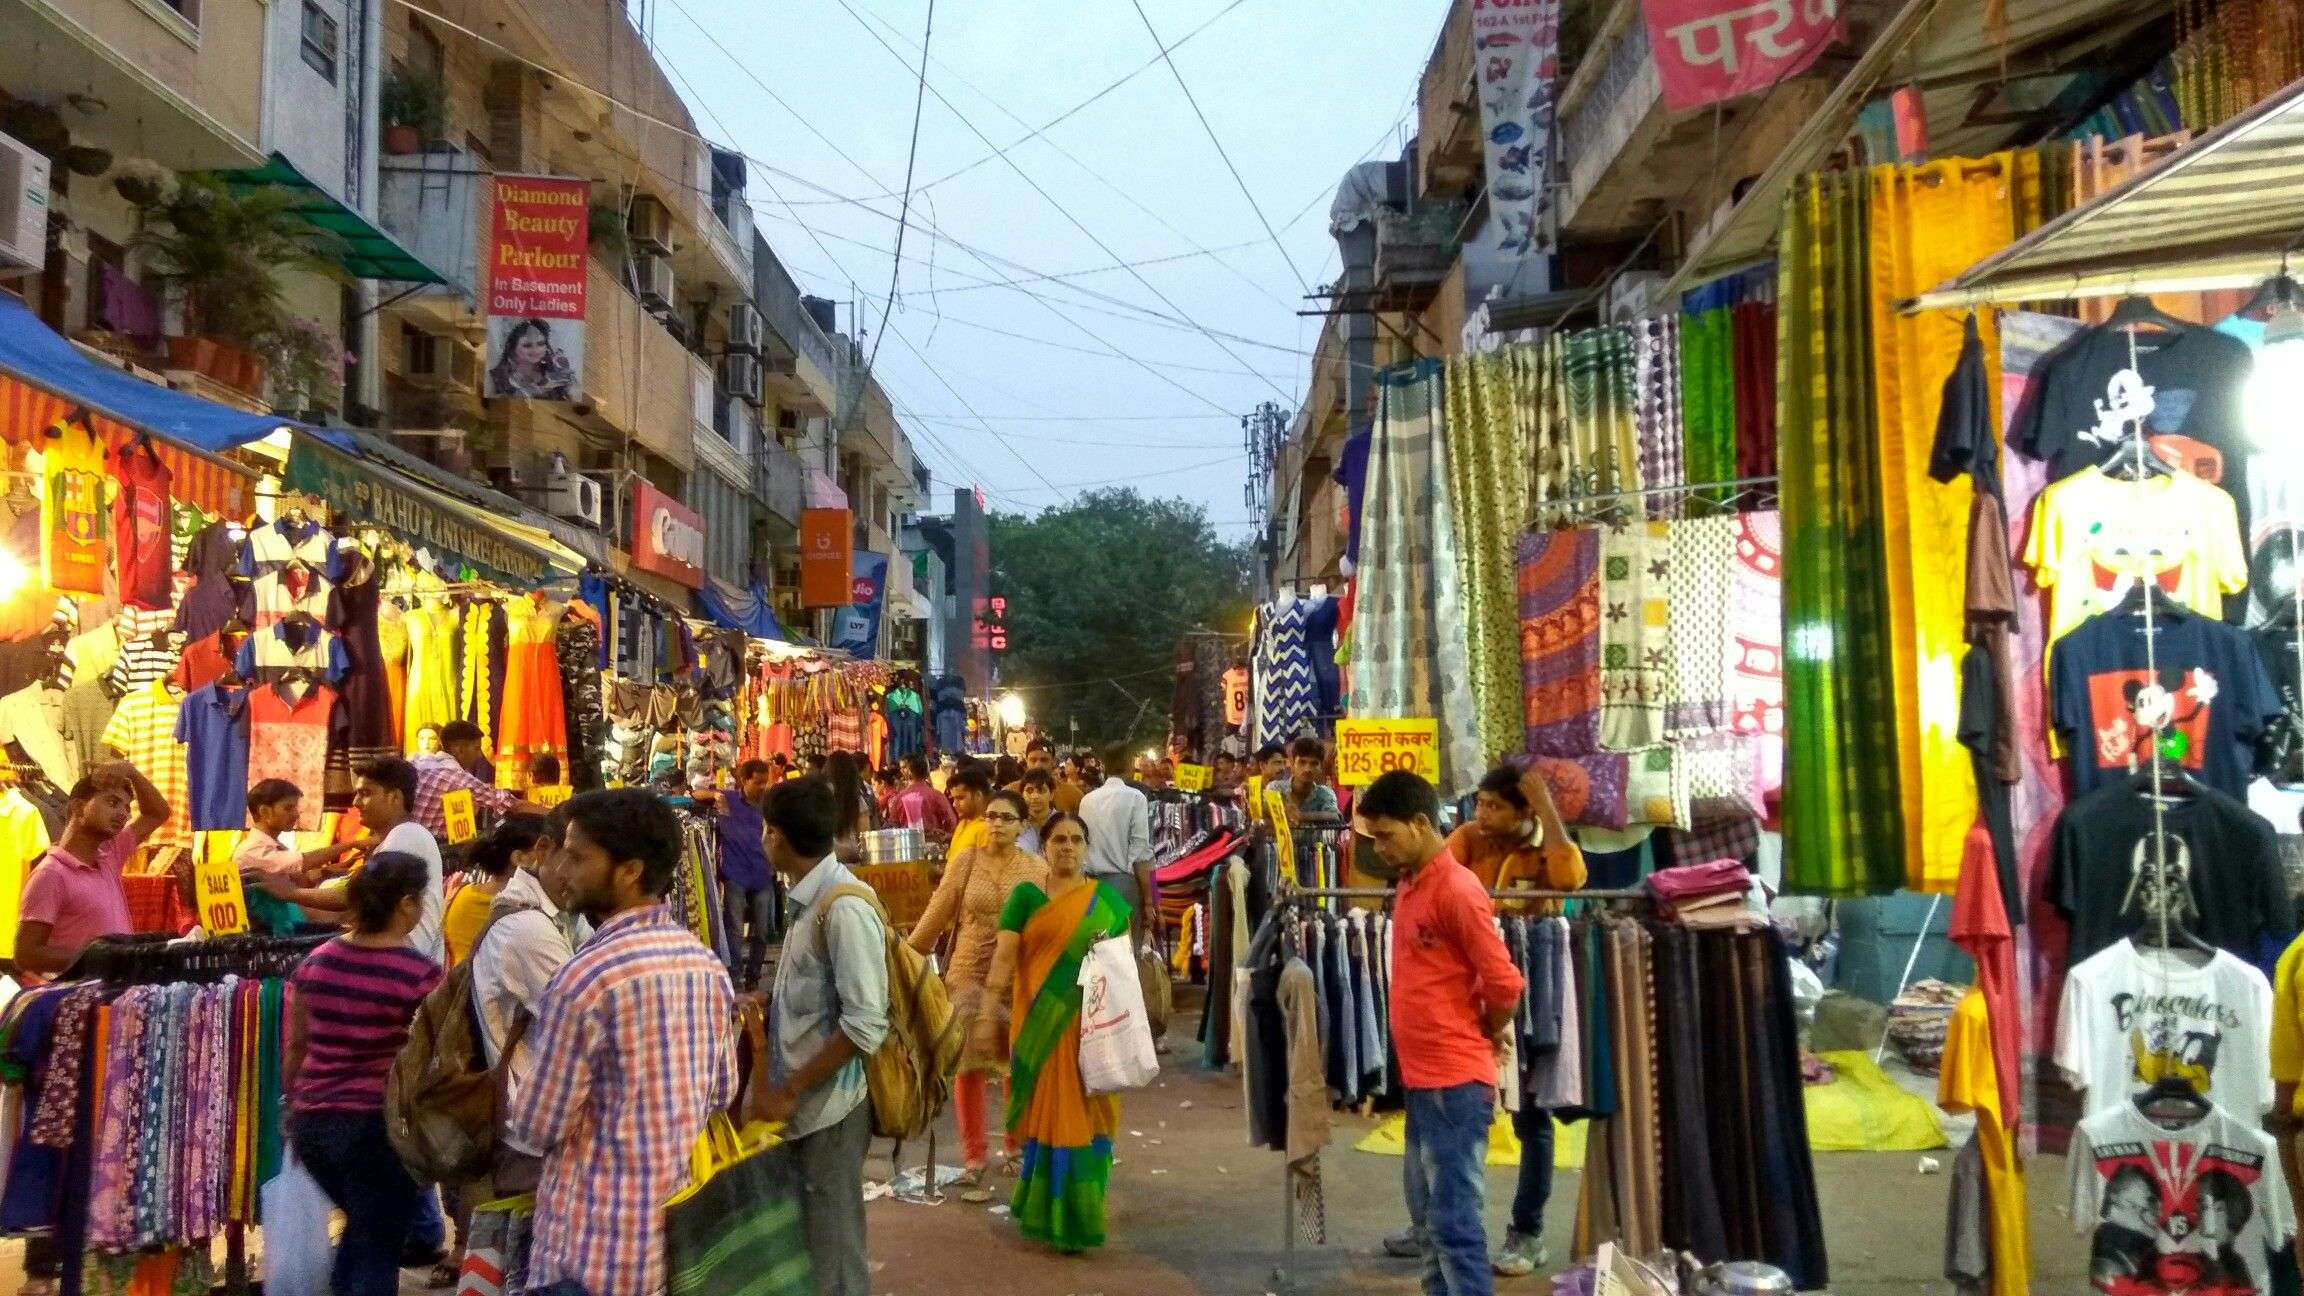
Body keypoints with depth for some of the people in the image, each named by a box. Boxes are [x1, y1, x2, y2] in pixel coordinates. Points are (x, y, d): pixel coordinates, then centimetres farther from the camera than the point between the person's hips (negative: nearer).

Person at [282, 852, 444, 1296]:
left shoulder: (314, 962, 3)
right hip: (380, 1125, -6)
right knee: (378, 1251, 8)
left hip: (311, 1121, 6)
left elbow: (294, 1049, 11)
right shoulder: (420, 974, -14)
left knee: (363, 1227, 29)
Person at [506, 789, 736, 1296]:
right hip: (688, 1228, 7)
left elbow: (537, 1130, -13)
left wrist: (504, 1116, 8)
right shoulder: (709, 965, 4)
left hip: (600, 1246, -7)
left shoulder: (585, 977, -19)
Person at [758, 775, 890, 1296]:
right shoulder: (808, 898, 7)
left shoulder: (844, 907, -20)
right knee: (806, 1244, 18)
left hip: (827, 1107, -8)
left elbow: (866, 1026, -23)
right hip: (803, 1102, 8)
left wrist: (791, 1090, -17)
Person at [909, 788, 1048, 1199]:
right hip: (970, 975, -1)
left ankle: (1018, 1145, 32)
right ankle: (974, 1161, 10)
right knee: (969, 1066, 1)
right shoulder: (965, 862, -5)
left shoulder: (1037, 869, -3)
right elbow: (937, 914, 1)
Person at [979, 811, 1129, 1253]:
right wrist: (988, 1014, -15)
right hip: (1039, 1023, -1)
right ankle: (1048, 1211, 18)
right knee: (1047, 1112, 5)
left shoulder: (1107, 899, 6)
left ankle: (1080, 1214, 20)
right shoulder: (1026, 896, 1)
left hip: (1091, 1024, 1)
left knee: (1084, 1113, 5)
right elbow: (1004, 956, -7)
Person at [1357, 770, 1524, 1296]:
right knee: (1431, 1207, 17)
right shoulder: (1410, 884, 11)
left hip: (1455, 1081, -9)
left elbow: (1504, 986, -16)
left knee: (1454, 1218, -4)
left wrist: (1478, 1039, 0)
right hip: (1422, 1076, 9)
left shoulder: (1458, 891, -17)